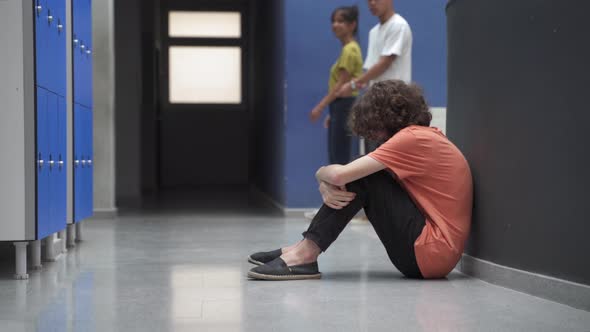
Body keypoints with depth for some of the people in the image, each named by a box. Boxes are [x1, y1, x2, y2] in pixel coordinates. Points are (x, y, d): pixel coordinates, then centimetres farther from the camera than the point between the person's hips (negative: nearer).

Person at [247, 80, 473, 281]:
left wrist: (322, 173, 1)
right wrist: (327, 187, -9)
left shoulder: (413, 138, -13)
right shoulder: (425, 136, 17)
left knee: (361, 177, -11)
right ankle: (304, 250, 4)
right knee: (359, 172, 10)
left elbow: (339, 175, -21)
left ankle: (305, 254, -9)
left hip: (432, 253, -10)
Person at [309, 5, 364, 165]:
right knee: (335, 158, 12)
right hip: (340, 106, 11)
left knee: (340, 158, -8)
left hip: (345, 106, -11)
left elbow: (342, 84, -18)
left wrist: (320, 107, -18)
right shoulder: (347, 49, 18)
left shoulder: (350, 50, -14)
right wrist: (332, 113, 20)